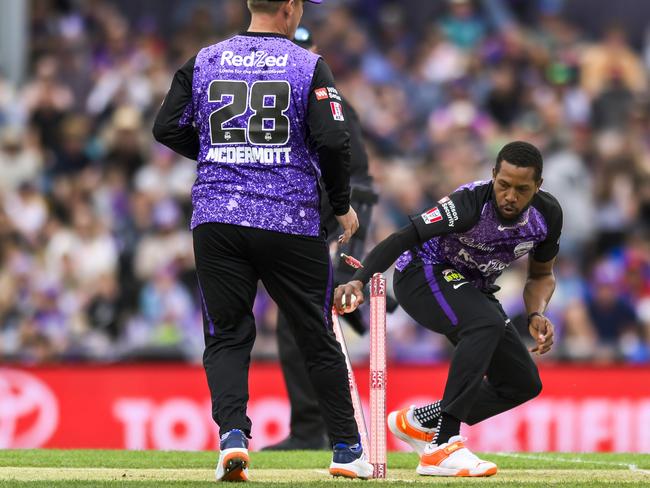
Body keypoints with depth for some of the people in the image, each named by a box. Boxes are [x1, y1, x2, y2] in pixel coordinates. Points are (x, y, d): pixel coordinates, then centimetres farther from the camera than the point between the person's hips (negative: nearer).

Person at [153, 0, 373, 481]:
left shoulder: (204, 62, 6)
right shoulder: (309, 66, -3)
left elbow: (167, 128, 6)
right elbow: (333, 141, -10)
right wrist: (342, 205, 4)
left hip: (216, 220, 2)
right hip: (291, 222, -2)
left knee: (226, 336, 7)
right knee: (318, 337, 10)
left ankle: (232, 433, -15)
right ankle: (347, 449, 15)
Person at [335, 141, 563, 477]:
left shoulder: (547, 214, -13)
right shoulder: (471, 204, -32)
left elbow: (541, 275, 5)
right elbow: (402, 238, -38)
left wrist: (536, 315, -16)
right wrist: (358, 281, -52)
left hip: (473, 291, 7)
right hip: (421, 275, -7)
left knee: (523, 383, 1)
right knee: (486, 323, -36)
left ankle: (417, 423, 15)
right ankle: (441, 449, -38)